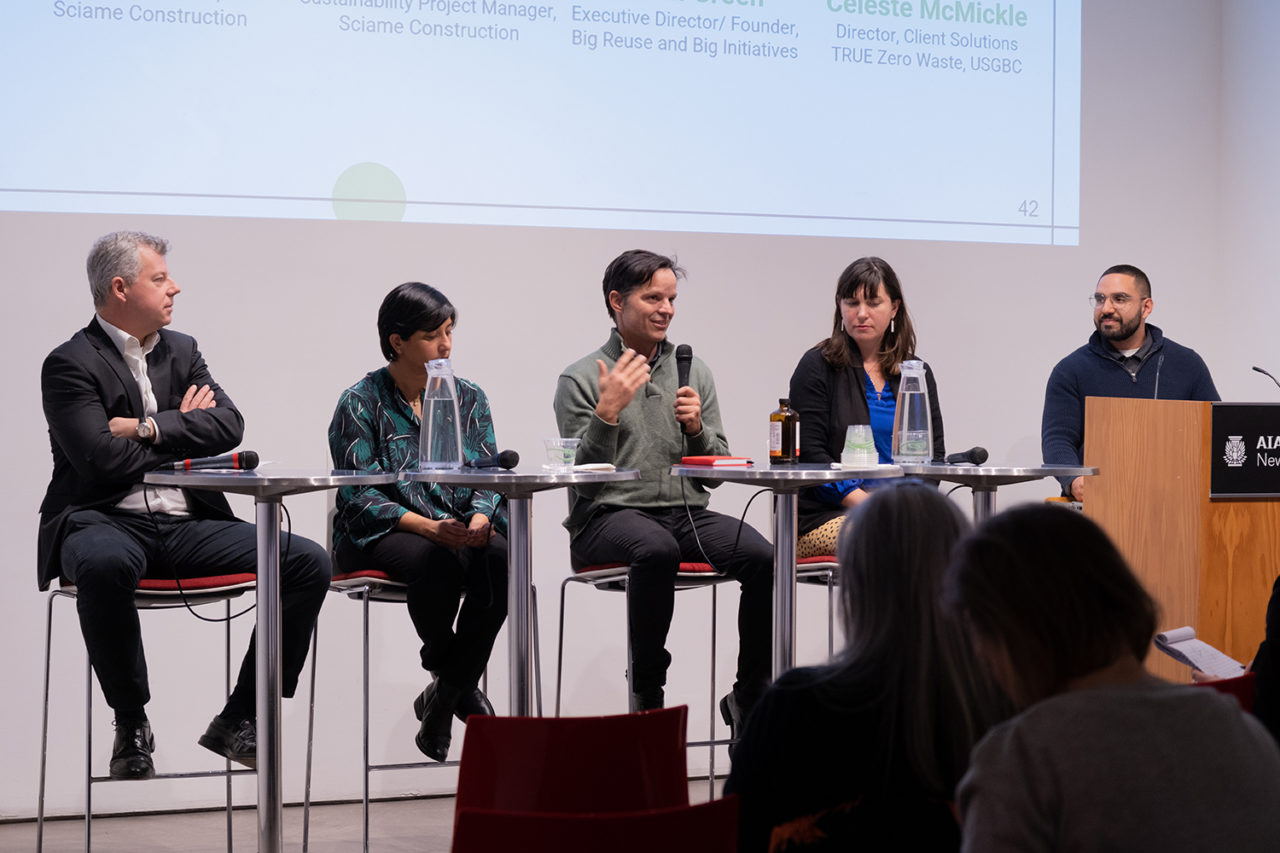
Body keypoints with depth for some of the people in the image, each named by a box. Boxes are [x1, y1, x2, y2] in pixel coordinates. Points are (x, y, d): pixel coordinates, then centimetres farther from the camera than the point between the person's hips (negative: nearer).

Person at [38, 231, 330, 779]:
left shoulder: (182, 351, 17)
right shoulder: (69, 364, -3)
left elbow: (229, 426, 1)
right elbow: (103, 460, -16)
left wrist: (148, 428, -10)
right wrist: (181, 428, -2)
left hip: (187, 526, 6)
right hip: (106, 521, -6)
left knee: (309, 563, -13)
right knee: (104, 565, -43)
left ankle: (239, 719, -7)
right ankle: (131, 724, -20)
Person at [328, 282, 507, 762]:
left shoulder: (468, 398, 13)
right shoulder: (361, 403, -2)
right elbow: (360, 494, -11)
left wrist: (480, 518, -16)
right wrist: (428, 527, -24)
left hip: (461, 530, 4)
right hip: (379, 539, -4)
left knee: (501, 558, -31)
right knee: (439, 561, -37)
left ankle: (443, 695, -16)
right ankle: (461, 685, -10)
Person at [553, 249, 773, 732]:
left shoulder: (694, 371, 16)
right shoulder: (580, 379, 3)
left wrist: (697, 427, -4)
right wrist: (607, 412, -18)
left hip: (686, 513, 4)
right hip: (609, 516, -4)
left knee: (763, 557, -25)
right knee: (657, 548, -39)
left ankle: (749, 698, -11)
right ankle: (647, 693, -24)